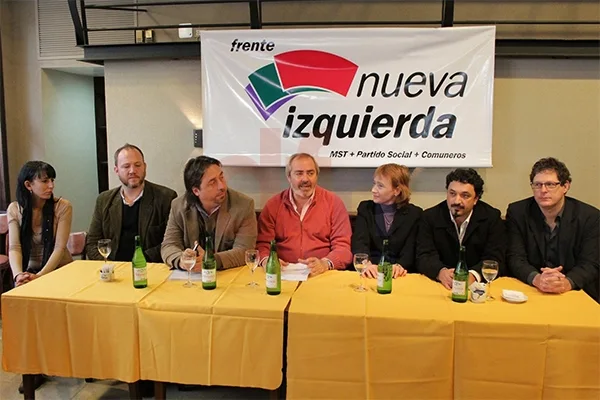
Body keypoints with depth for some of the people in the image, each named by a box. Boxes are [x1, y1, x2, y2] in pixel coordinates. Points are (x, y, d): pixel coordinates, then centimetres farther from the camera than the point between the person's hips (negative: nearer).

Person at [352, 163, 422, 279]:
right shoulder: (365, 208, 9)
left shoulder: (414, 213, 6)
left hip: (397, 274, 0)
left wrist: (400, 266, -25)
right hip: (371, 273, 0)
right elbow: (359, 242, -5)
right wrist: (367, 264, -25)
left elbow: (411, 248, -4)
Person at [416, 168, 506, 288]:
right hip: (441, 284, 0)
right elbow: (424, 257, -9)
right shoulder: (430, 217, -1)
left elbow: (495, 259, -9)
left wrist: (473, 275, -30)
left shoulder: (492, 217, -1)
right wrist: (441, 272, -30)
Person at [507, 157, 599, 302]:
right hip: (529, 291, 0)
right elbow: (515, 258, -6)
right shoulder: (517, 212, -2)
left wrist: (568, 282, -27)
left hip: (575, 292, 1)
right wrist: (536, 279, -26)